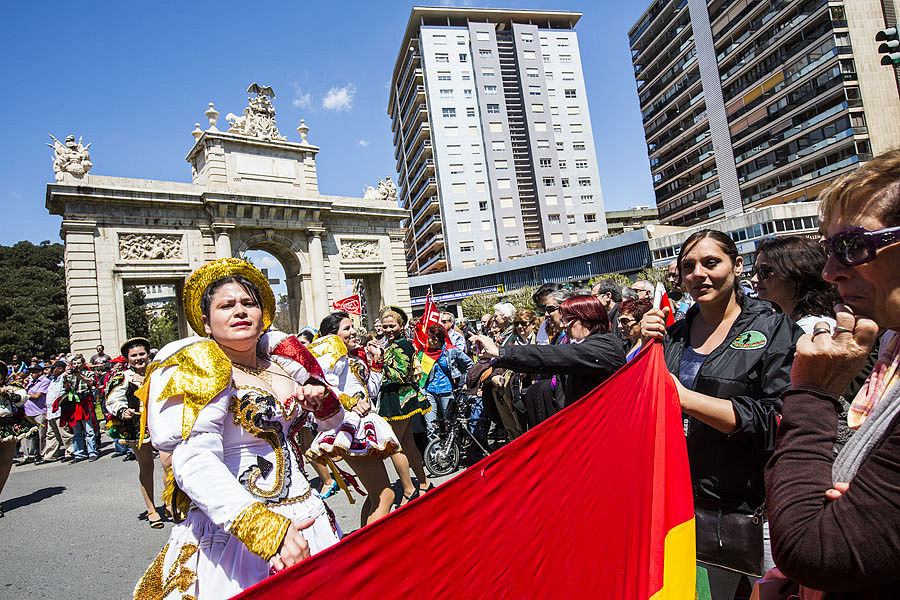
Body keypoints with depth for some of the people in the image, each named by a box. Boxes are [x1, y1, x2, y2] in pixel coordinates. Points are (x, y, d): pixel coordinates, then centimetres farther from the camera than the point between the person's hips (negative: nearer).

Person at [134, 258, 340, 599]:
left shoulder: (283, 364, 8)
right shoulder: (200, 371, -9)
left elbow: (335, 421, 19)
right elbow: (193, 463, -25)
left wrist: (322, 398, -5)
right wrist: (266, 528, -36)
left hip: (306, 520, 6)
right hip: (232, 535, -6)